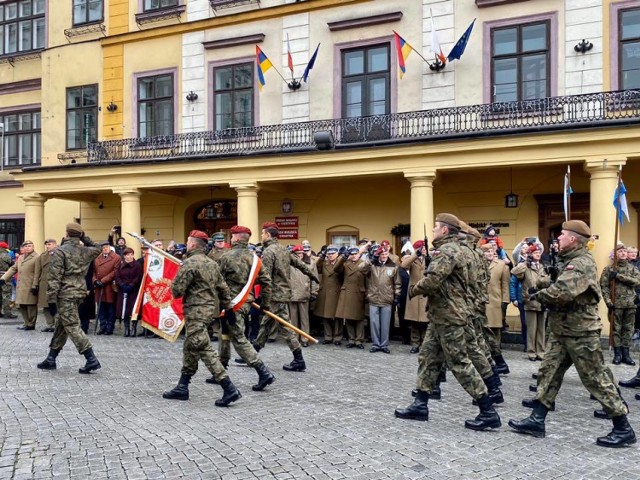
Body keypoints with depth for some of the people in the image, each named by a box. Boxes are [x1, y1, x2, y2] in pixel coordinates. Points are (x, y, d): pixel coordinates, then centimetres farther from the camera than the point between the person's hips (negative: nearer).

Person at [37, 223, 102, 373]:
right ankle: (51, 359, 22)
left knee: (72, 327, -6)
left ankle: (91, 360, -12)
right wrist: (84, 237, 23)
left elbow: (54, 278, -15)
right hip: (80, 292, 7)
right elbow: (97, 249, 34)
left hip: (65, 294, -7)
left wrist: (51, 299, -13)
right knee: (61, 326, 16)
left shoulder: (60, 251, -10)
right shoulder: (86, 251, 8)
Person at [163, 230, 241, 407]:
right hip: (210, 308, 9)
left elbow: (177, 290, -16)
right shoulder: (212, 263, 12)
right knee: (190, 348, 17)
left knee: (204, 350, -10)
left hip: (195, 311, -9)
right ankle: (182, 388, 25)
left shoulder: (189, 263, -14)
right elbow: (223, 288, 14)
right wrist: (228, 308, 19)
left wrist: (175, 290, 7)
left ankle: (229, 389, -15)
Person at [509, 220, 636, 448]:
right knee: (548, 372, 9)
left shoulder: (582, 264, -20)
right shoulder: (570, 261, 14)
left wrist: (538, 294, -15)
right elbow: (558, 286, 17)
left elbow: (561, 293, -32)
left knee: (596, 379, -2)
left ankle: (623, 429, 10)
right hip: (561, 330, 10)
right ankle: (537, 420, 15)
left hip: (581, 332, -10)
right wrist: (544, 286, -3)